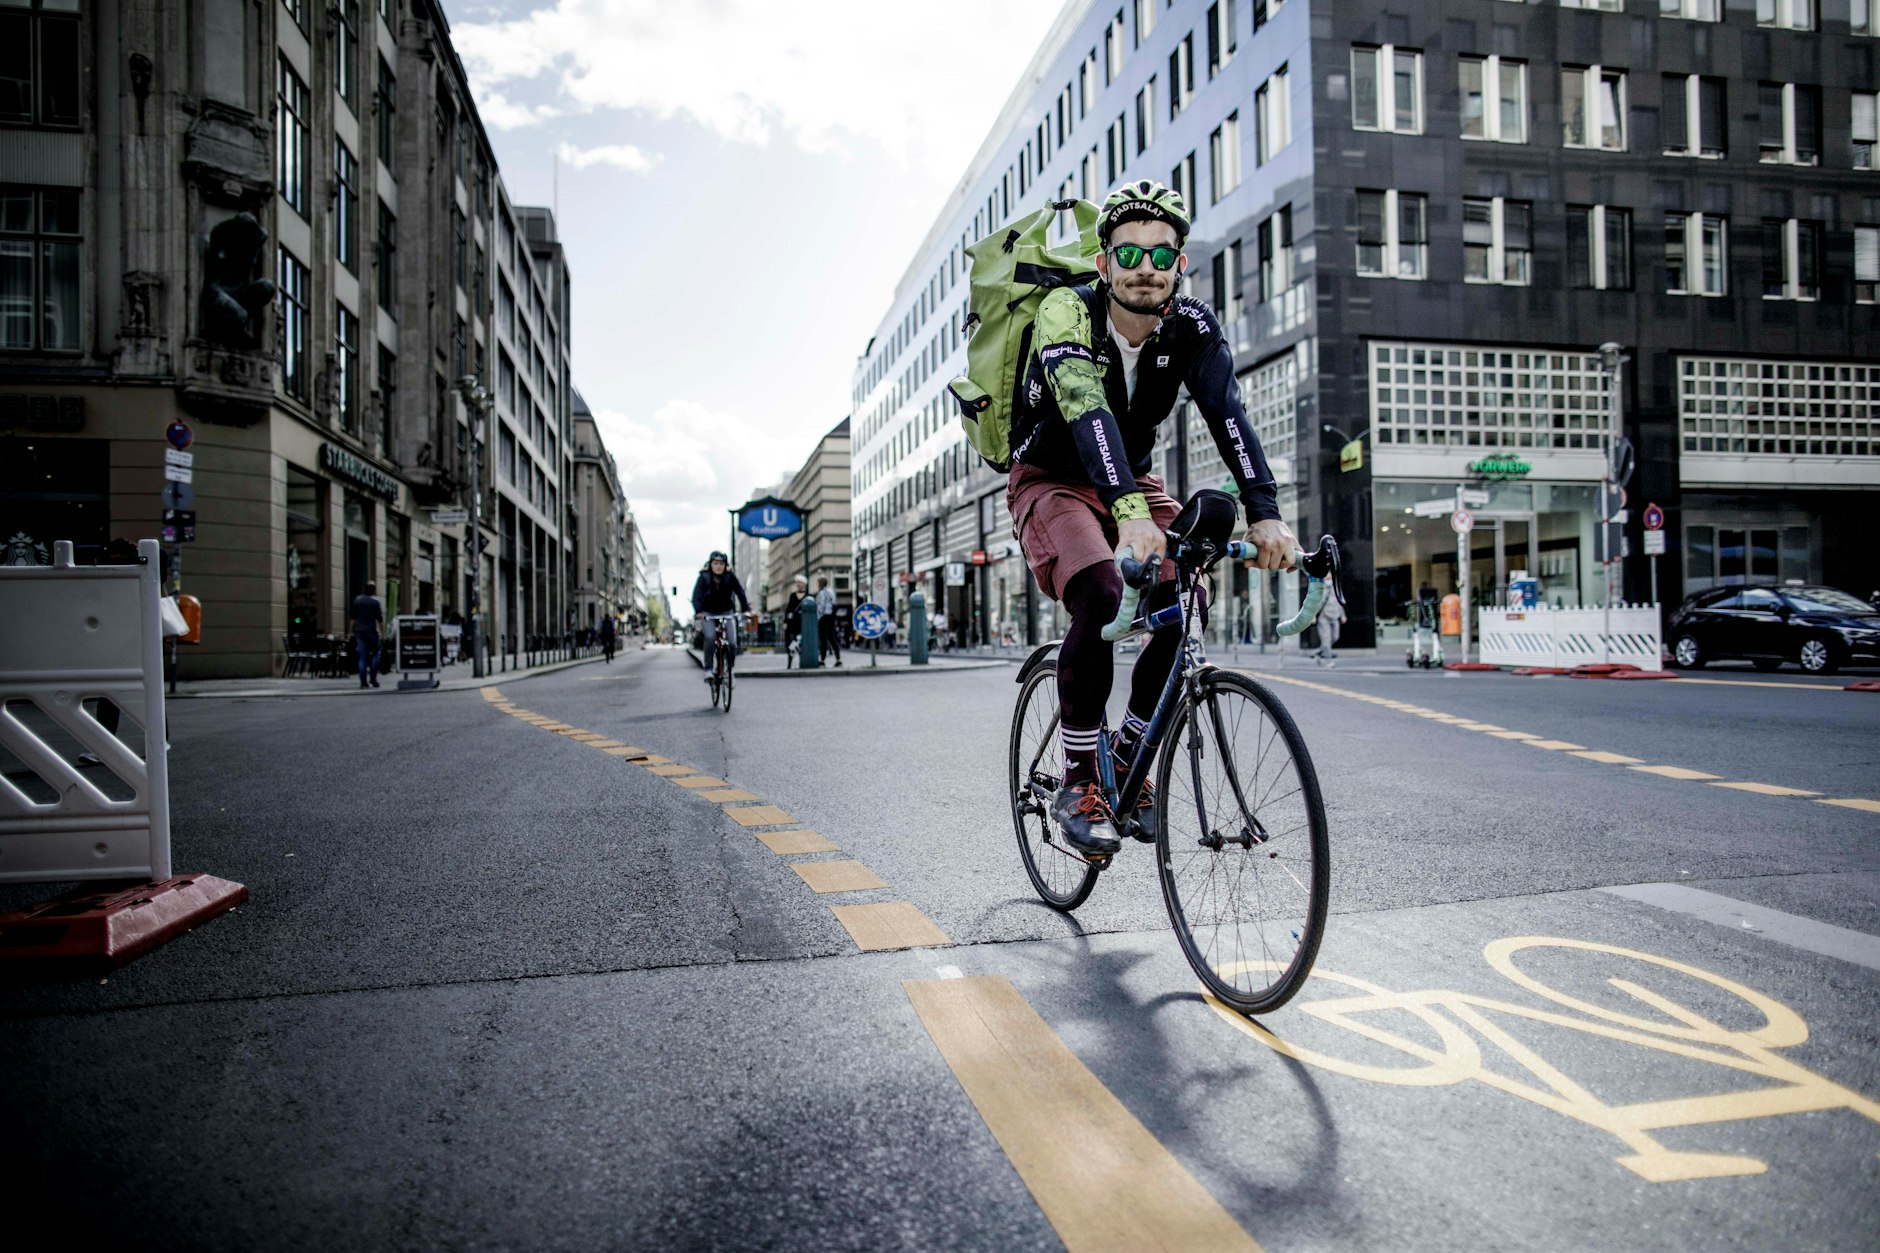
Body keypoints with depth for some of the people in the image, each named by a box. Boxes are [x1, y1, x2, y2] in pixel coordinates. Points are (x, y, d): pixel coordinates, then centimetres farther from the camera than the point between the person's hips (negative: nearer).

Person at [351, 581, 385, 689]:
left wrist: (353, 631, 19)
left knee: (362, 657, 4)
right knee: (375, 654, 8)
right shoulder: (375, 601, -6)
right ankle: (373, 679, 1)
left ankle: (363, 682, -1)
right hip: (371, 631, -4)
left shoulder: (357, 600, 9)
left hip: (359, 631, 4)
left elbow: (353, 617, 13)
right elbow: (379, 619, -10)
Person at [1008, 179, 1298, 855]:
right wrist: (1129, 514, -55)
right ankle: (1078, 783, -15)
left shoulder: (1192, 327, -12)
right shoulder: (1067, 313, -24)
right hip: (1052, 482, -4)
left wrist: (1264, 514, -41)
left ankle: (1127, 755, 6)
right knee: (1100, 599, -30)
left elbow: (1227, 415, -26)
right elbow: (1088, 412, -40)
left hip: (1132, 479, 5)